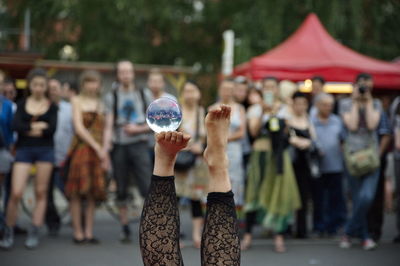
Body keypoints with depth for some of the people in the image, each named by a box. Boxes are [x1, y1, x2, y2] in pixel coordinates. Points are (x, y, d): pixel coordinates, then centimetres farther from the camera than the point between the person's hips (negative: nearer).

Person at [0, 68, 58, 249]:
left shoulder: (51, 106, 6)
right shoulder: (22, 105, 9)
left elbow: (52, 129, -8)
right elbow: (16, 125, -7)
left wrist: (28, 129, -8)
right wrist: (39, 126, -11)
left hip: (45, 151, 0)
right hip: (24, 150, 0)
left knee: (41, 193, 1)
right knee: (16, 193, -8)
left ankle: (34, 234, 8)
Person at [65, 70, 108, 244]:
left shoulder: (100, 104, 17)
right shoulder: (77, 101, 2)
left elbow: (104, 130, 14)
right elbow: (79, 127, -7)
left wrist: (105, 151, -1)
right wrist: (97, 147, -11)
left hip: (98, 150, 5)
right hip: (81, 149, -5)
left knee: (93, 193, 3)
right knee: (77, 193, -4)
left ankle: (89, 233, 6)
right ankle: (78, 232, -2)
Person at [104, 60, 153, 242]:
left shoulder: (144, 95, 10)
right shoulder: (111, 97, 7)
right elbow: (109, 124, -3)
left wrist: (139, 129, -7)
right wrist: (105, 145, -18)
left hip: (139, 145, -1)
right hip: (119, 146, 1)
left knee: (147, 187, -12)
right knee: (121, 191, 7)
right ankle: (125, 229, 15)